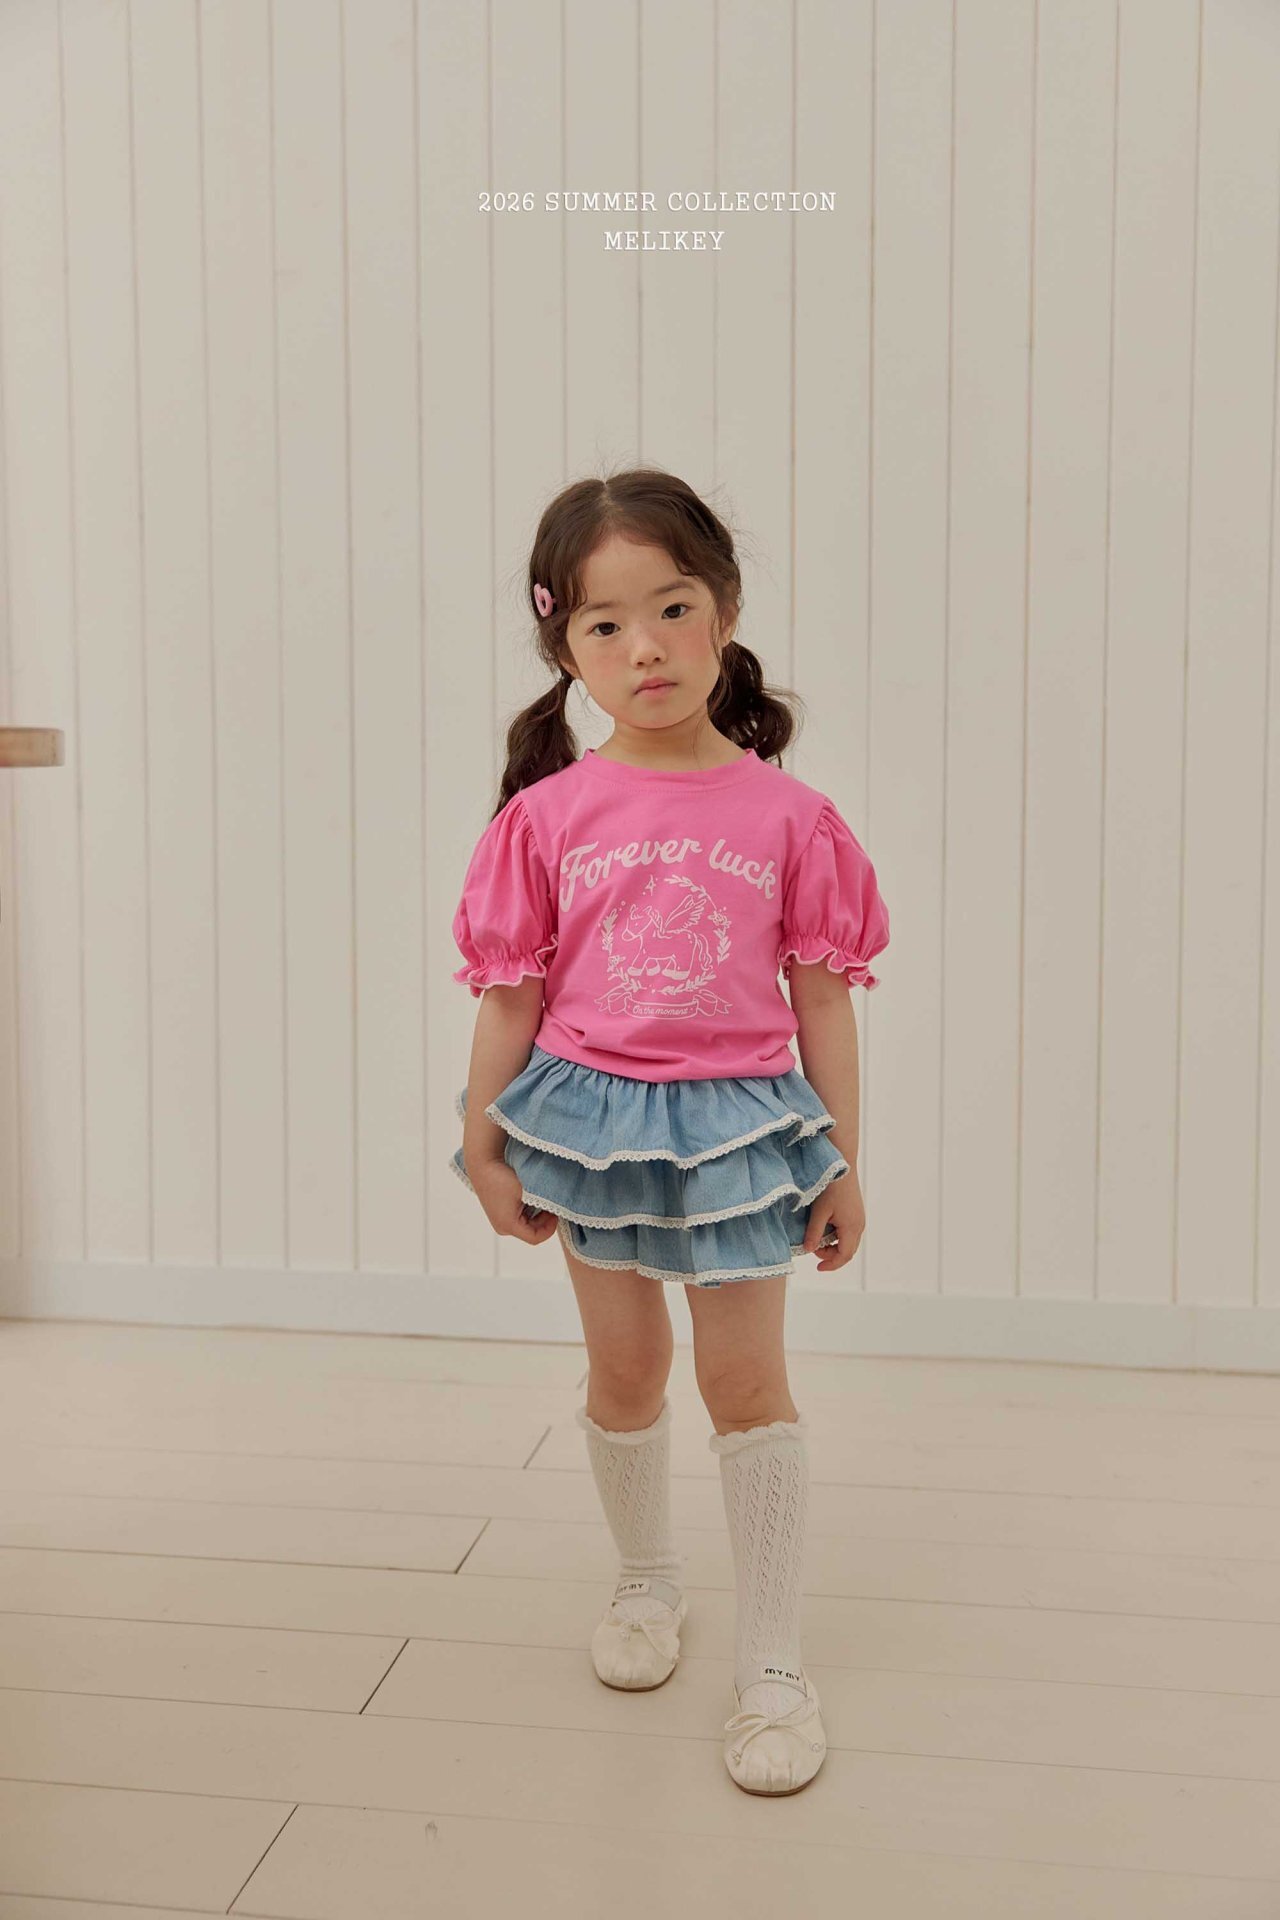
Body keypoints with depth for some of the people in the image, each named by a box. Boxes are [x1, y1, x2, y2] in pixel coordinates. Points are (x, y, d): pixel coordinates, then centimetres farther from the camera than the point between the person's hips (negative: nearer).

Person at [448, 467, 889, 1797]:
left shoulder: (785, 815, -7)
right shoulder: (549, 814, -6)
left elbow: (823, 996, -2)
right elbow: (510, 993, 0)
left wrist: (843, 1161, -1)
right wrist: (484, 1143, 1)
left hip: (736, 1122, -1)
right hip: (593, 1116, 2)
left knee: (747, 1380, 4)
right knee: (624, 1369, 16)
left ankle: (773, 1663, 16)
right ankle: (646, 1579, 41)